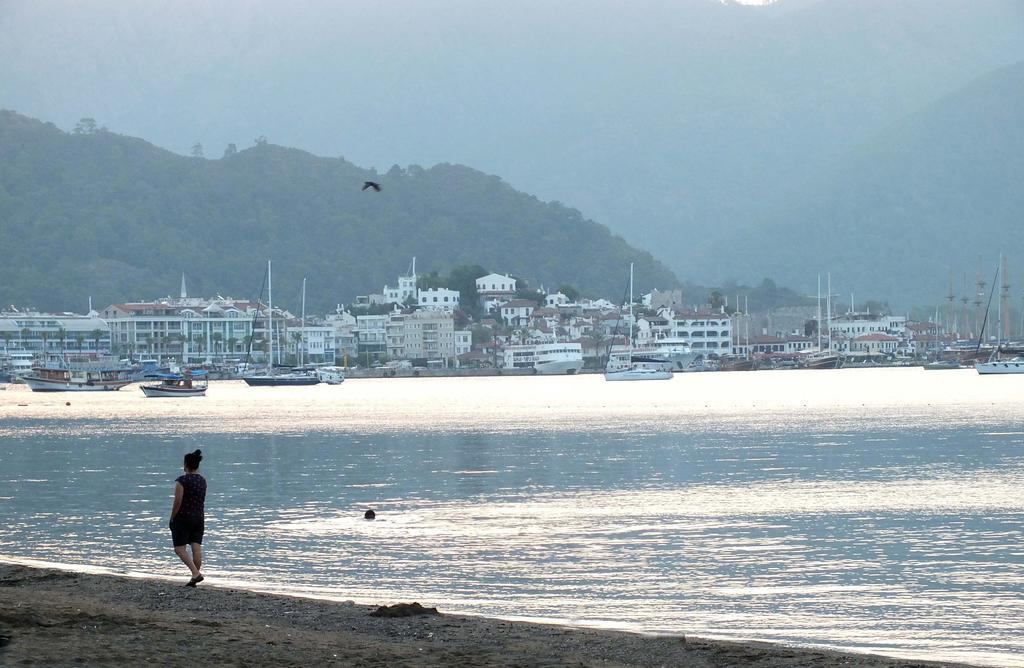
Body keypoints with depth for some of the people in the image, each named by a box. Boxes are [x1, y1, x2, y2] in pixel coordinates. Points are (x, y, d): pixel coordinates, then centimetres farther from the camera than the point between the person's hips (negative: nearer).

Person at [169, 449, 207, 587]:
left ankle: (196, 573, -19)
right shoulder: (202, 481, 8)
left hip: (183, 518, -7)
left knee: (179, 548, -4)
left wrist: (172, 518, -7)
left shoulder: (182, 481, -15)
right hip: (199, 517, 7)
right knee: (196, 548, 4)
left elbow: (178, 501, -17)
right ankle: (195, 576, 4)